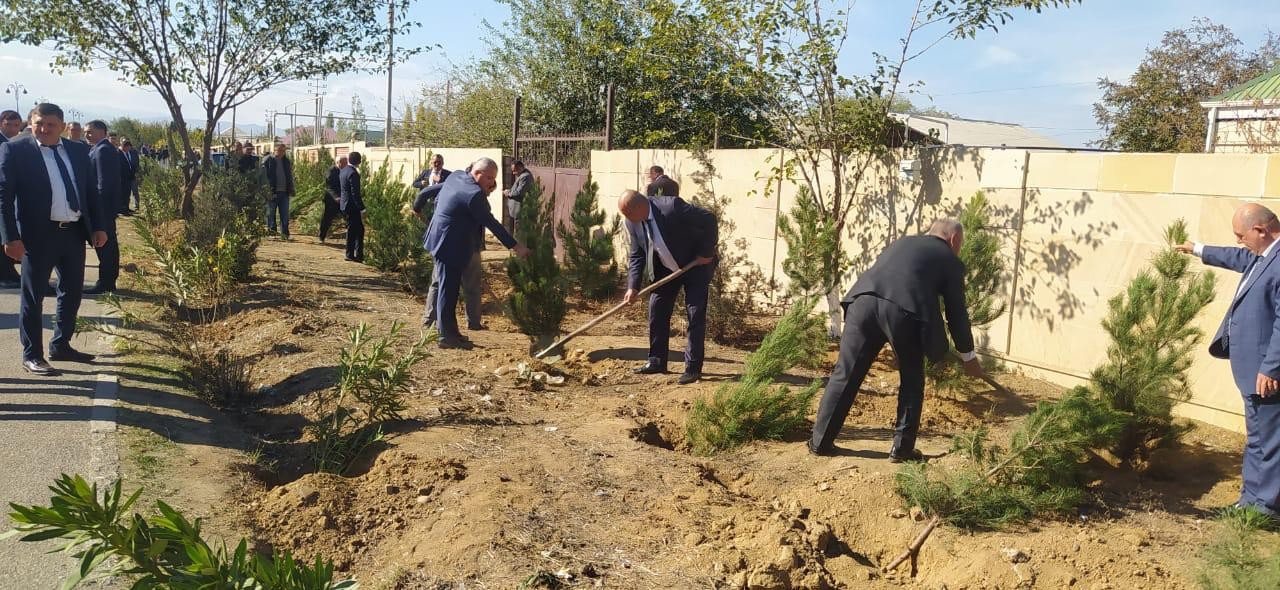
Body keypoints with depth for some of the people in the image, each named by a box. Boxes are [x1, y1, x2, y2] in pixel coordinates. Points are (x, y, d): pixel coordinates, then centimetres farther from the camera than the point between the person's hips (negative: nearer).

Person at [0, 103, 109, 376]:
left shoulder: (78, 150, 8)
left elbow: (91, 190, 13)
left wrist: (97, 227, 6)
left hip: (75, 232, 5)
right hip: (39, 234, -5)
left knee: (72, 292, 14)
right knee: (33, 297, 5)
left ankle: (61, 346, 30)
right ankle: (32, 355, 14)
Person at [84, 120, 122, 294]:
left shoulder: (101, 150, -14)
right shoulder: (111, 149, 15)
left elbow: (103, 181, -20)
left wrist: (96, 205, -19)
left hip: (102, 204, -10)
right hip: (110, 203, 10)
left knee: (103, 242, -6)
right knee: (109, 242, 13)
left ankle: (104, 283, -2)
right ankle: (110, 281, 20)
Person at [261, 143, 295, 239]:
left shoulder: (287, 161, 14)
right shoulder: (267, 160, -1)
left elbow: (290, 176, 20)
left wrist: (291, 190, 12)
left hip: (284, 192, 4)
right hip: (272, 192, -4)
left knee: (285, 214, 3)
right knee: (271, 212, 4)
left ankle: (284, 232, 6)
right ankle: (271, 229, 13)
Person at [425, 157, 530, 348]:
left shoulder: (455, 177, 6)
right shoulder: (474, 194, -22)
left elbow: (437, 201, 18)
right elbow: (492, 223, -21)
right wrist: (515, 246, -18)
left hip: (440, 240, 10)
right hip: (451, 246, -10)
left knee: (449, 287, 15)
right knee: (449, 288, -4)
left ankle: (445, 327, 23)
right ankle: (447, 336, 2)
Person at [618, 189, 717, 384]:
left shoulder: (672, 207, -31)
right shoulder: (632, 222, -11)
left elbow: (709, 219, -25)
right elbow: (637, 255, -4)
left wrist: (707, 253, -21)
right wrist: (633, 286, -16)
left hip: (696, 264, -6)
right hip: (665, 268, 6)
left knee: (695, 314, -6)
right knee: (657, 310, 5)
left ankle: (693, 368, 0)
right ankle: (657, 361, 17)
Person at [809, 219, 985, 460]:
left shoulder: (902, 242, 35)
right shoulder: (950, 260, 22)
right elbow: (956, 311, 22)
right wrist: (969, 356, 34)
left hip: (864, 298, 4)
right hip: (903, 310, -4)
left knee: (846, 374, 11)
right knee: (912, 380, 17)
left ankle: (820, 441, 15)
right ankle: (901, 448, 18)